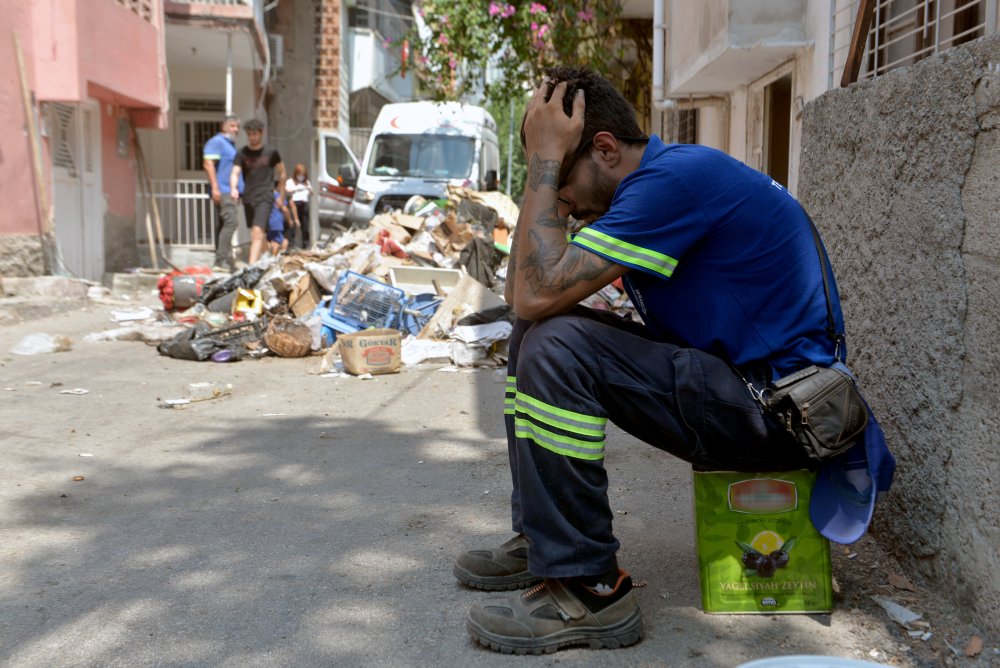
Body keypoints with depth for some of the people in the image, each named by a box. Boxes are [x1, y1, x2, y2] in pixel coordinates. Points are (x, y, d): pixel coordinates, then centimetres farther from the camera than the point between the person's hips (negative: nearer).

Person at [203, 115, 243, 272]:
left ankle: (224, 262, 10)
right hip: (222, 191, -10)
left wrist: (237, 191, 28)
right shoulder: (216, 142, -5)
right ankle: (221, 260, -23)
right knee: (231, 221, -20)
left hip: (231, 192, 10)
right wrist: (215, 187, -22)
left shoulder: (231, 144, 24)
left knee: (222, 226, 9)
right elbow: (208, 164, -15)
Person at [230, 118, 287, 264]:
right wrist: (233, 188, -26)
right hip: (248, 198, 3)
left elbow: (282, 173, 13)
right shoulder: (242, 153, 5)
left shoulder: (271, 152, 2)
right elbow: (235, 173, -5)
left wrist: (282, 195, 15)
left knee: (257, 232, -18)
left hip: (265, 197, -3)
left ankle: (252, 265, -26)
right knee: (260, 233, 13)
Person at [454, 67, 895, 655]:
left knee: (556, 347, -25)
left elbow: (538, 291, -26)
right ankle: (541, 538, 13)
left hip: (775, 407, -10)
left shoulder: (676, 177, -20)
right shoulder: (655, 180, 12)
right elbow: (525, 294, 11)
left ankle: (587, 589, -16)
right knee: (534, 332, 11)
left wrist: (546, 158, -19)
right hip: (724, 376, 10)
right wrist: (549, 168, 4)